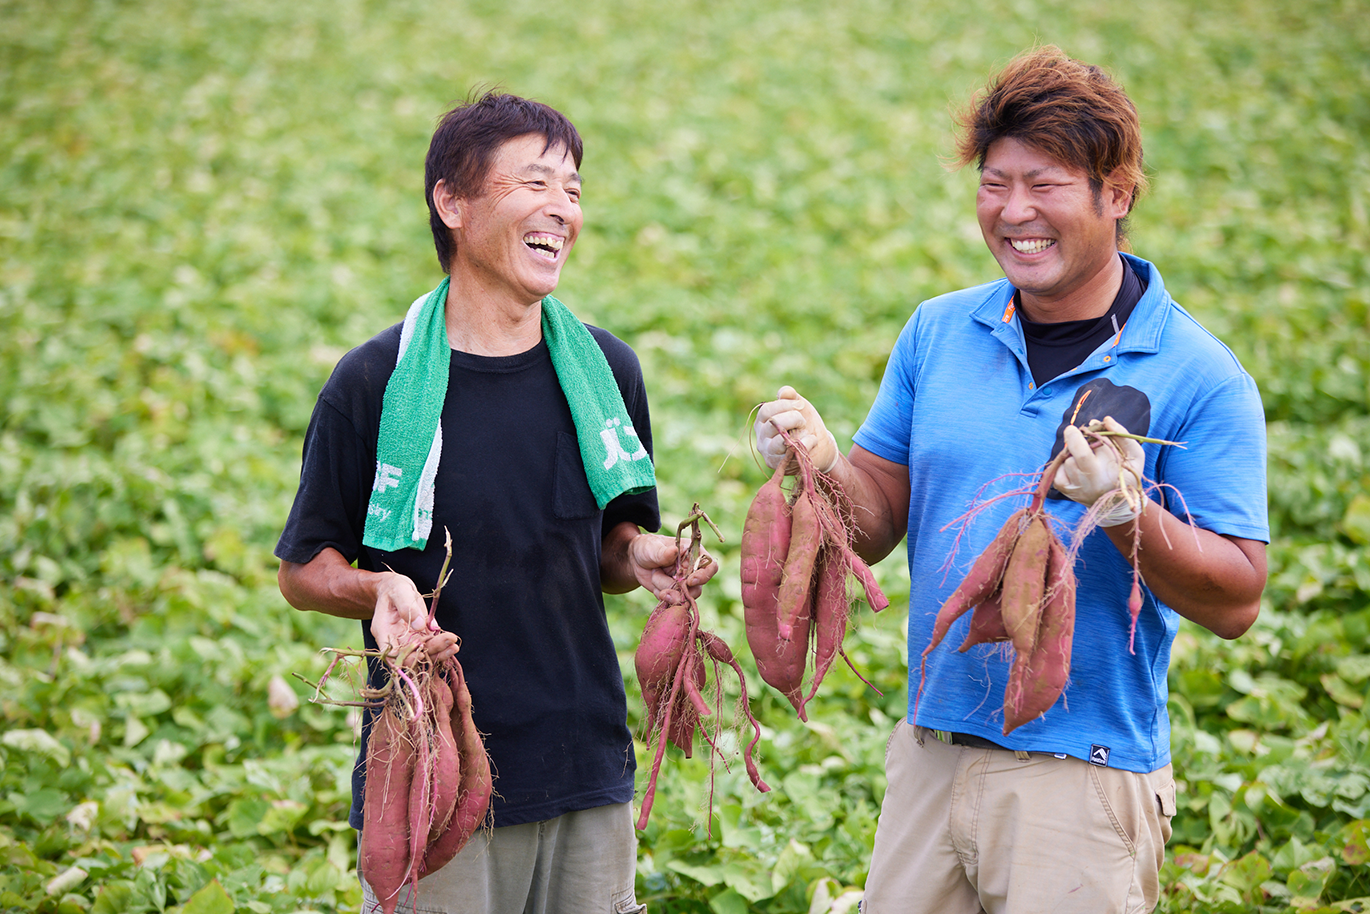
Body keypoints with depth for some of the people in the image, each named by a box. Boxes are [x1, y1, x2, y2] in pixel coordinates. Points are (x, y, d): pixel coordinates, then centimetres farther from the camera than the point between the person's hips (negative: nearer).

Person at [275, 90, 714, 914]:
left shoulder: (606, 369, 5)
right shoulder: (375, 382, -6)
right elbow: (304, 571, 0)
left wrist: (640, 558, -6)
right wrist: (378, 590, -20)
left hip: (589, 777, 4)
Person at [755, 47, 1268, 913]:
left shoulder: (1199, 378, -8)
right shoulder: (939, 331, 6)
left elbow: (1237, 603, -11)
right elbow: (879, 522, 7)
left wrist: (1127, 512, -26)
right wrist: (824, 465, -13)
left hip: (1084, 776, -4)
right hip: (930, 747, 4)